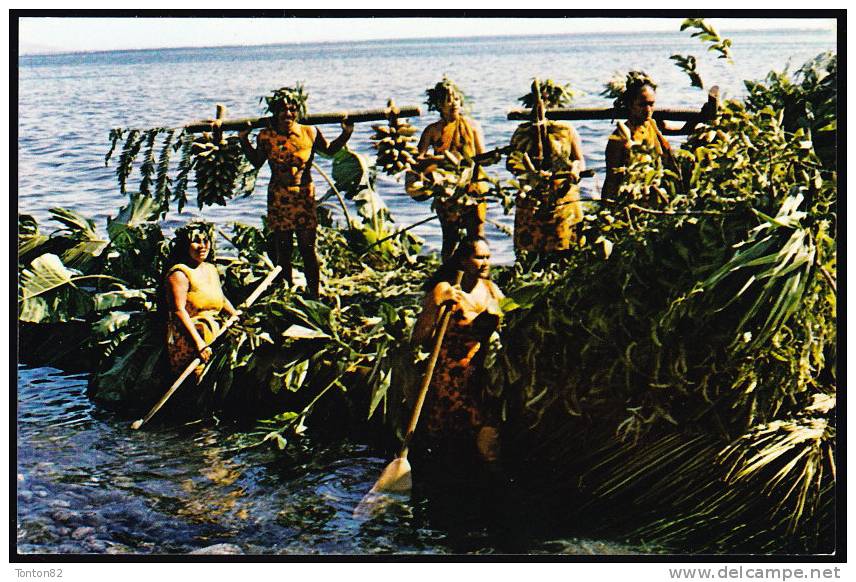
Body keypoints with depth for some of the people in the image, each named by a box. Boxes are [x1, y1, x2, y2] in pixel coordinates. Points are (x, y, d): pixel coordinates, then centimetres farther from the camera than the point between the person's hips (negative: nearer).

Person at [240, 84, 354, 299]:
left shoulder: (310, 133, -4)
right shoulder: (265, 136, -4)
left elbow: (329, 150, 15)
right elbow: (257, 162, 14)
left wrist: (346, 134, 3)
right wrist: (244, 142, 5)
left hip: (304, 197, -1)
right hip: (278, 199, 1)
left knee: (307, 249, 0)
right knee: (282, 250, 7)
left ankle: (314, 294, 10)